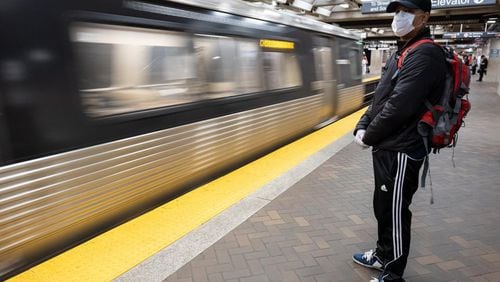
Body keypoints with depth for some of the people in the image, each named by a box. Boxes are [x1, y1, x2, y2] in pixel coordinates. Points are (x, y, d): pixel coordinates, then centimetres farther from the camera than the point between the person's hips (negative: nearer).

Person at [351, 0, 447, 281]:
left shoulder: (425, 54, -17)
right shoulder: (401, 52, 16)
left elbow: (399, 107, -25)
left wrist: (369, 137, -13)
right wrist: (362, 126, 2)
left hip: (401, 151, -10)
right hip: (387, 147, 10)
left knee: (395, 212, 2)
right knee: (383, 206, 21)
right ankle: (383, 255, 39)